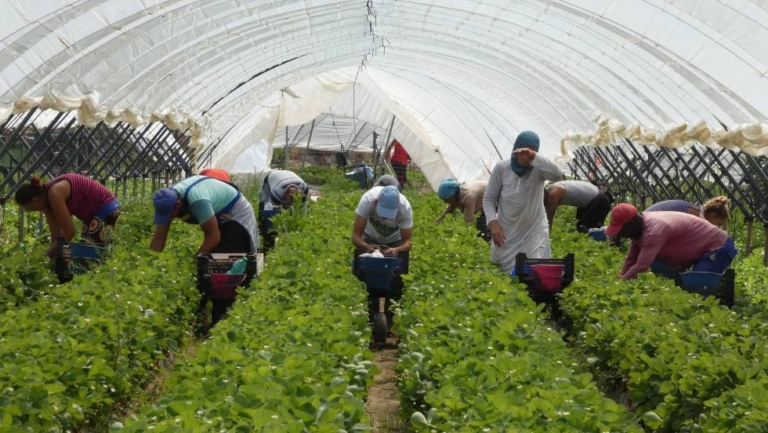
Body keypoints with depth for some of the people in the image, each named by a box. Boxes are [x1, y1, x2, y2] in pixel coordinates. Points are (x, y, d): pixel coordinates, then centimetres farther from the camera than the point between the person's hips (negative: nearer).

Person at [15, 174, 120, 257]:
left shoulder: (54, 193, -25)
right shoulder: (45, 197, 3)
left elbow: (69, 231, -23)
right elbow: (56, 234, 4)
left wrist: (51, 253, -14)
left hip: (107, 211, -10)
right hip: (94, 213, 10)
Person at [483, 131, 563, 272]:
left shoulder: (538, 168, -15)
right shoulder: (501, 168, -11)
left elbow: (558, 174, -37)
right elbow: (489, 198, -5)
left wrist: (534, 157, -47)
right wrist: (493, 223, -18)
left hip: (534, 231, -2)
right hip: (507, 231, 2)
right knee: (507, 270, 16)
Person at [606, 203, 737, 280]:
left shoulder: (654, 231, -33)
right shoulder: (639, 227, -2)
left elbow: (640, 268, -36)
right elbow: (631, 260, 5)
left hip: (718, 248, -10)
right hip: (704, 249, 10)